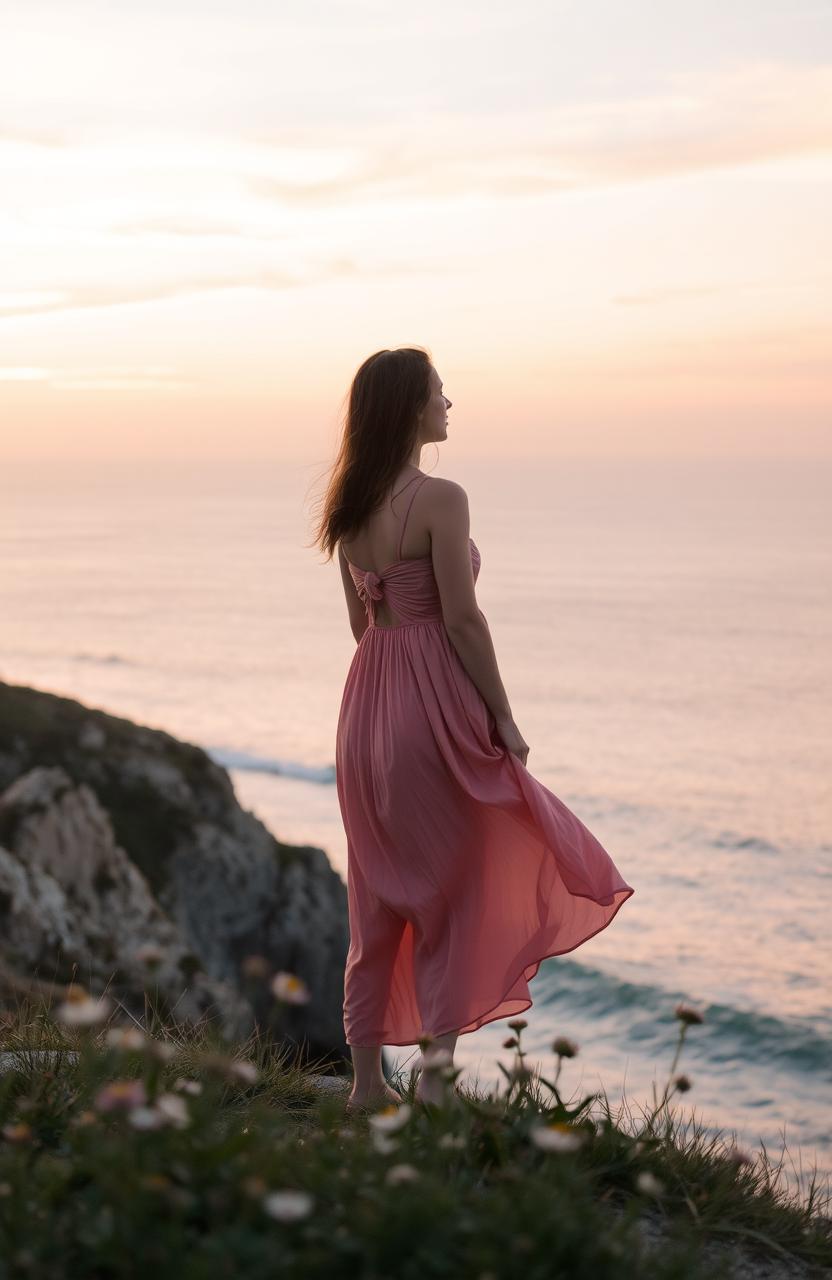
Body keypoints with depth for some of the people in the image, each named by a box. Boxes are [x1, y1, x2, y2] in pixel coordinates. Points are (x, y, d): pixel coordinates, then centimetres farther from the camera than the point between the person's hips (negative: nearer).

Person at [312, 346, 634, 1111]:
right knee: (452, 890, 4)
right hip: (435, 704, -8)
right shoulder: (440, 500, -15)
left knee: (380, 897, 13)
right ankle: (435, 1075, 7)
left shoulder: (349, 506, 8)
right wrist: (503, 718, -10)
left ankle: (368, 1080, 19)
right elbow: (462, 620, -17)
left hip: (369, 703, 8)